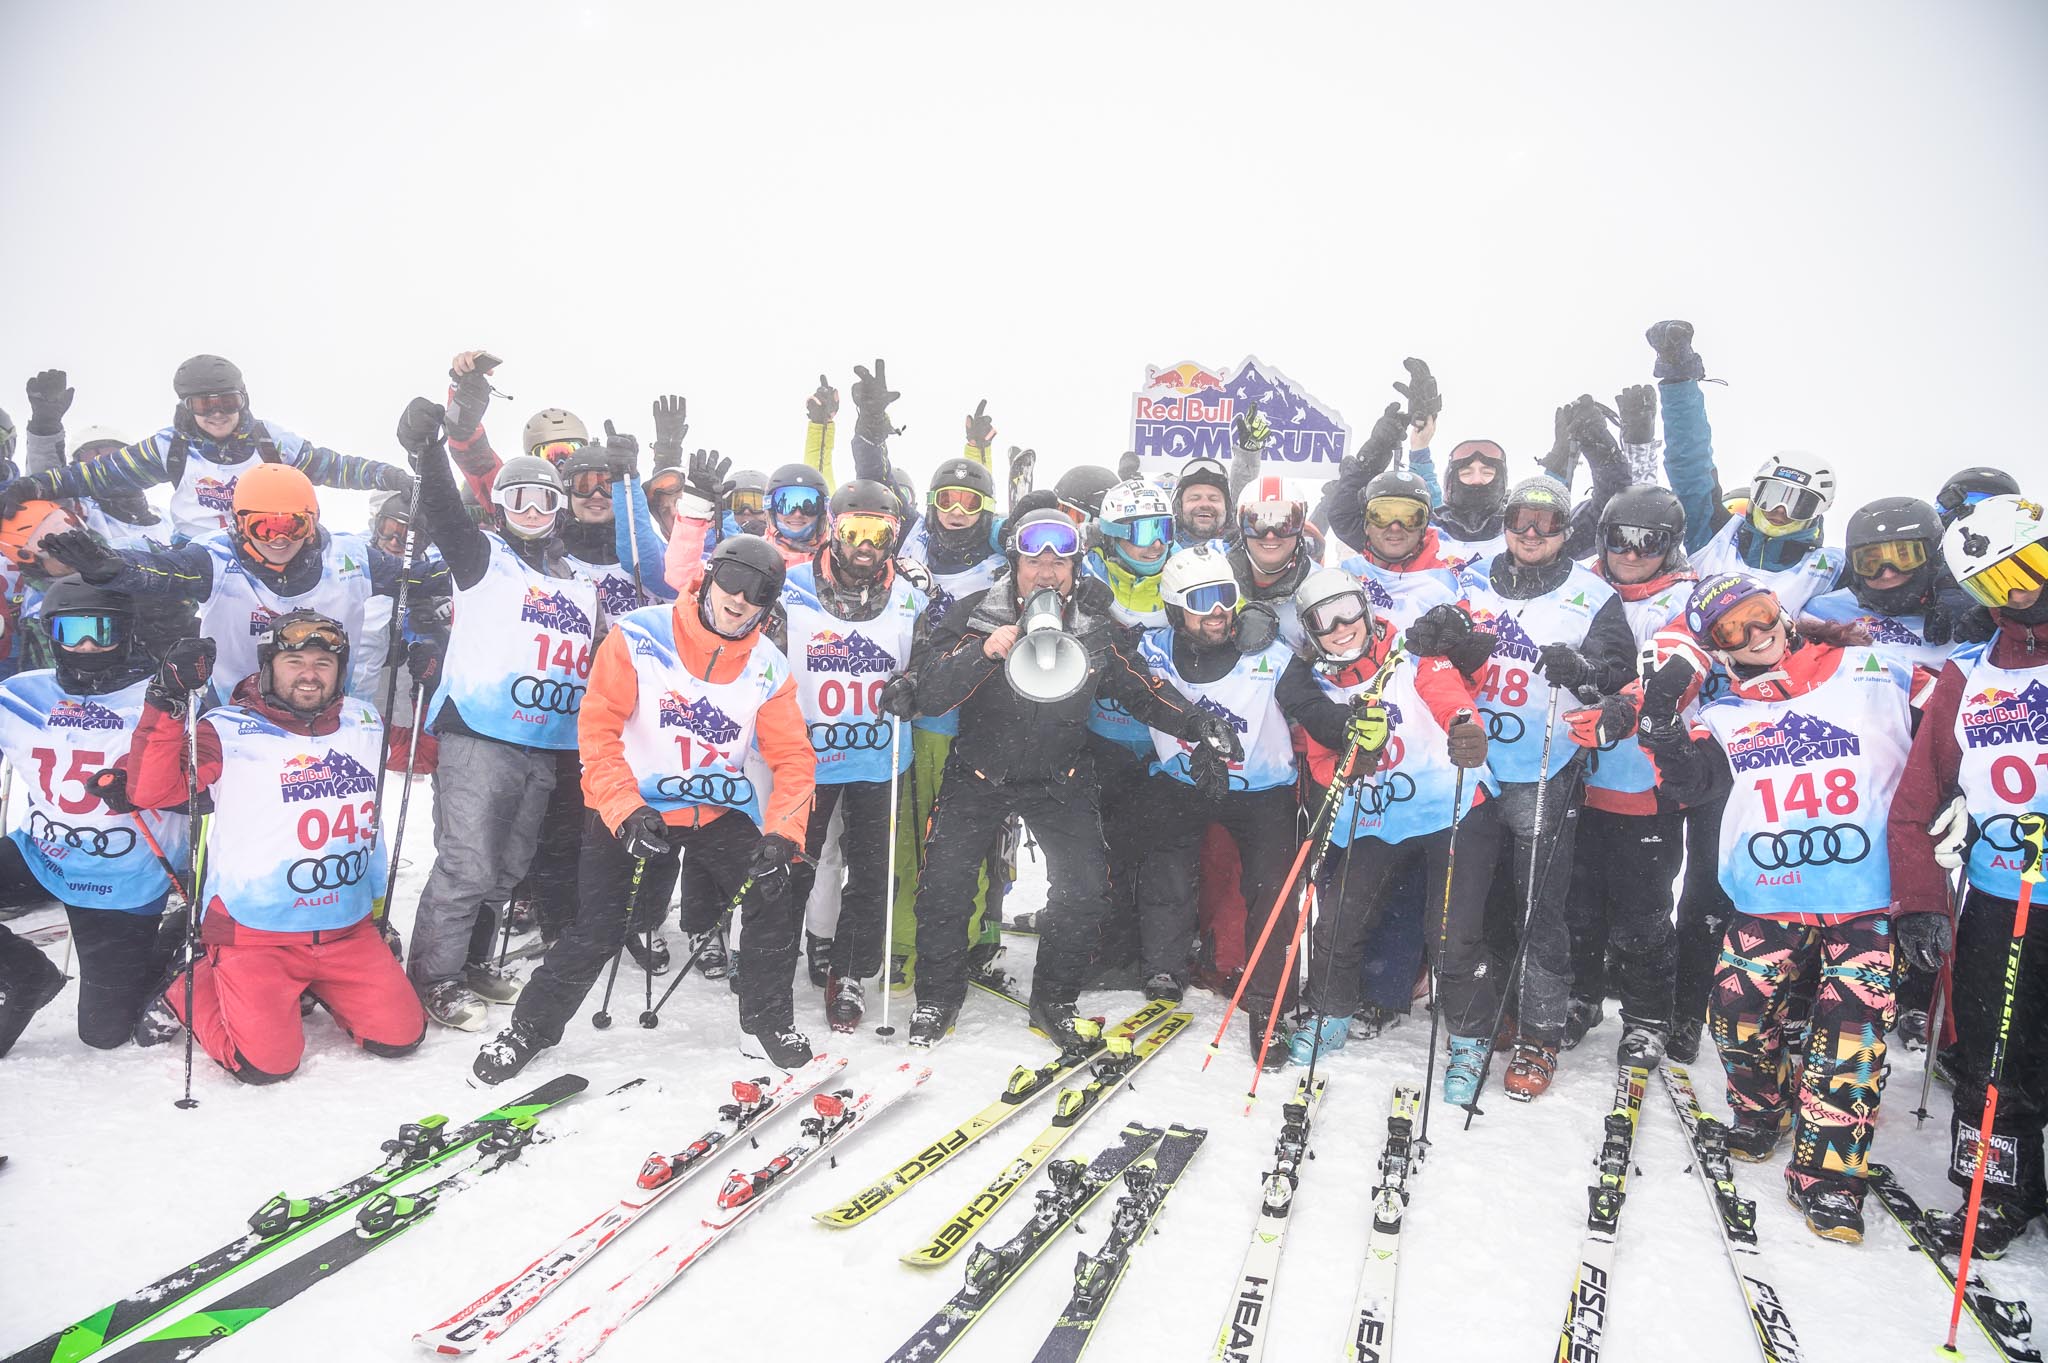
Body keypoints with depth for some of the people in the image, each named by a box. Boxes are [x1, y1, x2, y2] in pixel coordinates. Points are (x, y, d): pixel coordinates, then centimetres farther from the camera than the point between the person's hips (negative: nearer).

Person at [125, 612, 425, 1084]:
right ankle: (192, 993, 17)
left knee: (400, 1035, -1)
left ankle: (315, 986, 26)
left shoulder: (365, 725, 5)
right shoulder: (228, 731, -9)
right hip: (255, 933, -4)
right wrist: (168, 703, -28)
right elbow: (151, 792, -19)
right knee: (266, 1061, -13)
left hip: (349, 929, 4)